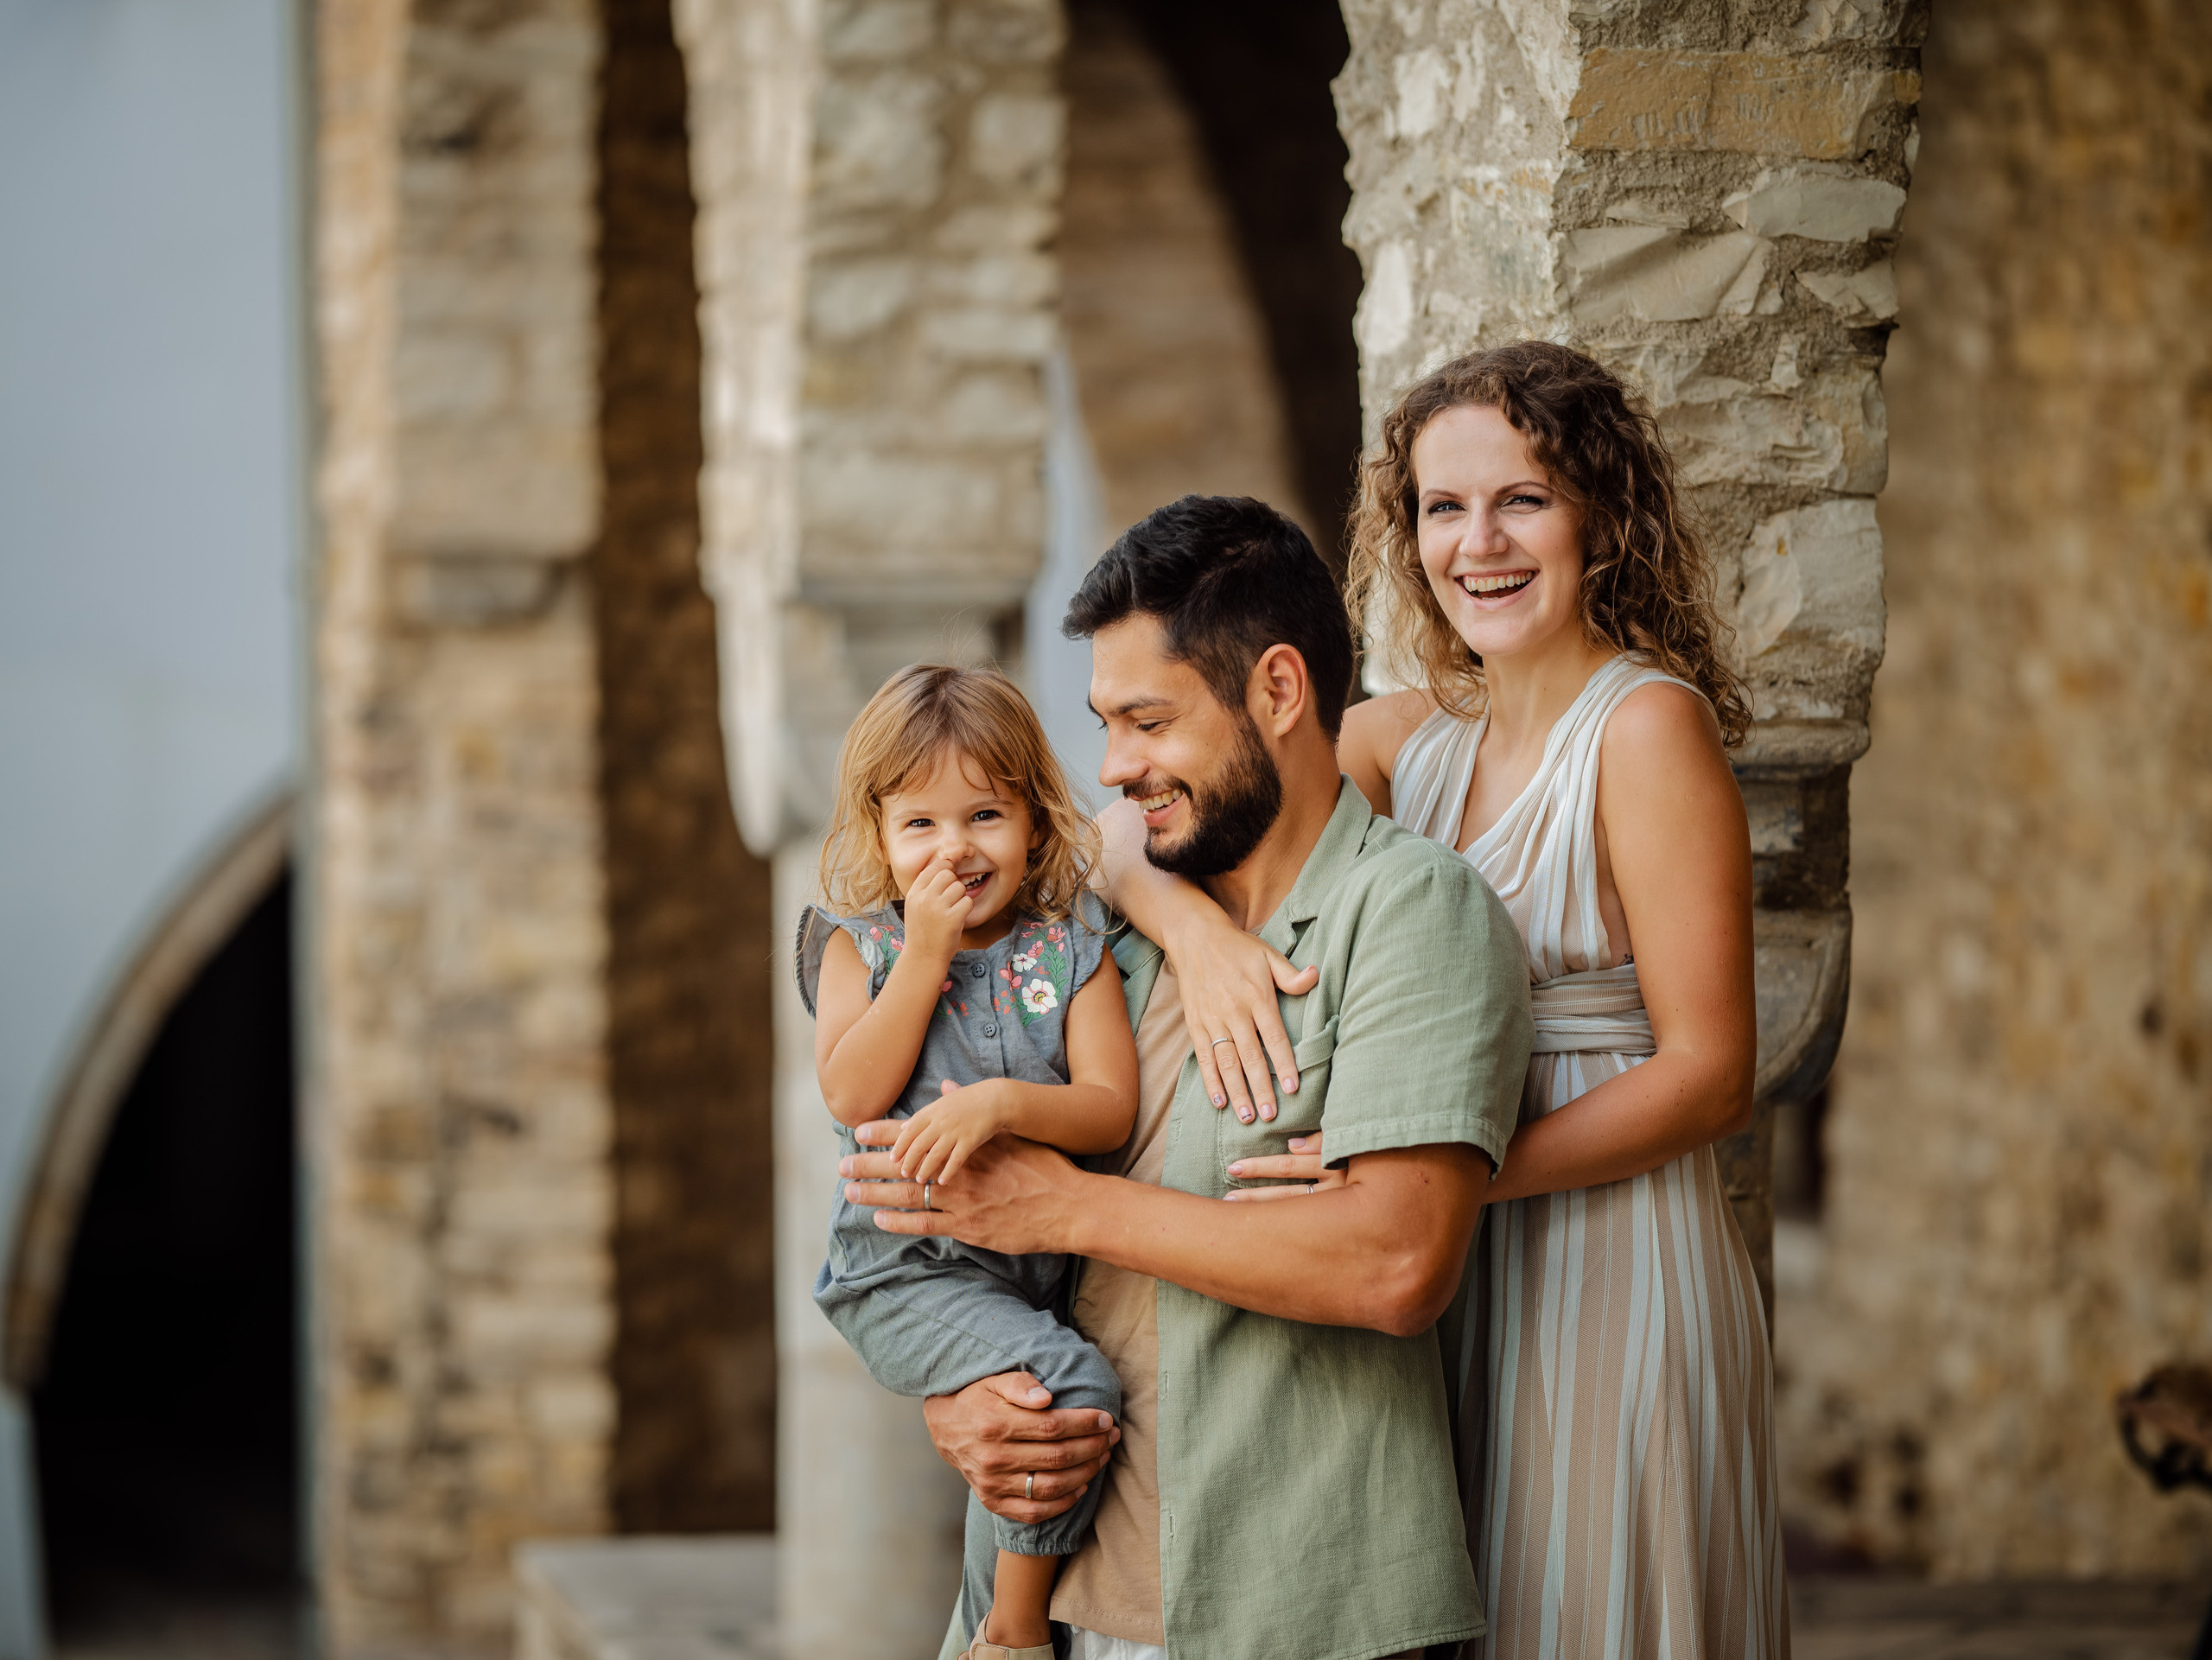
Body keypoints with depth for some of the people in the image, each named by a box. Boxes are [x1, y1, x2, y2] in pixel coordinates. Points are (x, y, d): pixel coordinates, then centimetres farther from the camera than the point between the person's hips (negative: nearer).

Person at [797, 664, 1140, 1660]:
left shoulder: (1069, 949, 4)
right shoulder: (861, 944, 3)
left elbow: (1111, 1106, -6)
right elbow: (852, 1095, -11)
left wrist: (1001, 1101, -24)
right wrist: (925, 954, -11)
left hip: (1040, 1261, 3)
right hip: (906, 1269, -3)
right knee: (1071, 1387, -23)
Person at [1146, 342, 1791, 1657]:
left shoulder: (1647, 725, -11)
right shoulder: (1413, 737, 8)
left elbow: (1711, 1076, -14)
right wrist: (1198, 926, -18)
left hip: (1613, 1284, -6)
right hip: (1455, 1285, 6)